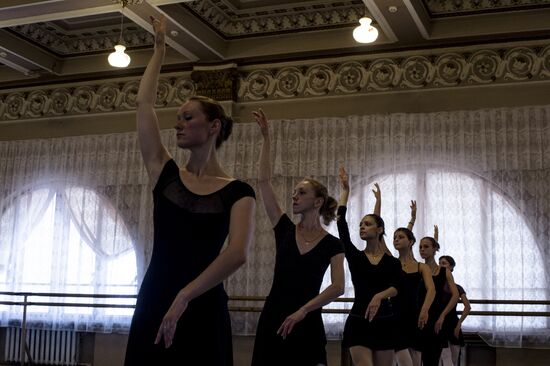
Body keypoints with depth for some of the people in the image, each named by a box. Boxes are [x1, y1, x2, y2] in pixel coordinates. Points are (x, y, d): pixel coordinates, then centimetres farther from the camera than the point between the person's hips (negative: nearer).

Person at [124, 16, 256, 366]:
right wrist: (160, 49, 17)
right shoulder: (165, 174, 8)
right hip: (153, 305, 3)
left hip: (202, 310, -3)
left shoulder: (237, 192, -1)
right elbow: (145, 104, 9)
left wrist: (184, 296, -24)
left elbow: (238, 252, -17)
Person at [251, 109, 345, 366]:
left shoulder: (331, 244, 0)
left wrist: (302, 310, -21)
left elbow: (338, 287, -13)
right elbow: (263, 181, 1)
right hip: (273, 319, 3)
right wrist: (266, 139, -1)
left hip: (307, 324, -2)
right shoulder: (284, 229, 6)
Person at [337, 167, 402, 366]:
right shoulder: (354, 256, 5)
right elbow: (341, 225, -4)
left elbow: (396, 288, -14)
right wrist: (345, 190, 0)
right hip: (358, 322, -1)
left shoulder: (393, 262, 4)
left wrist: (378, 296, -36)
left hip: (385, 323, 1)